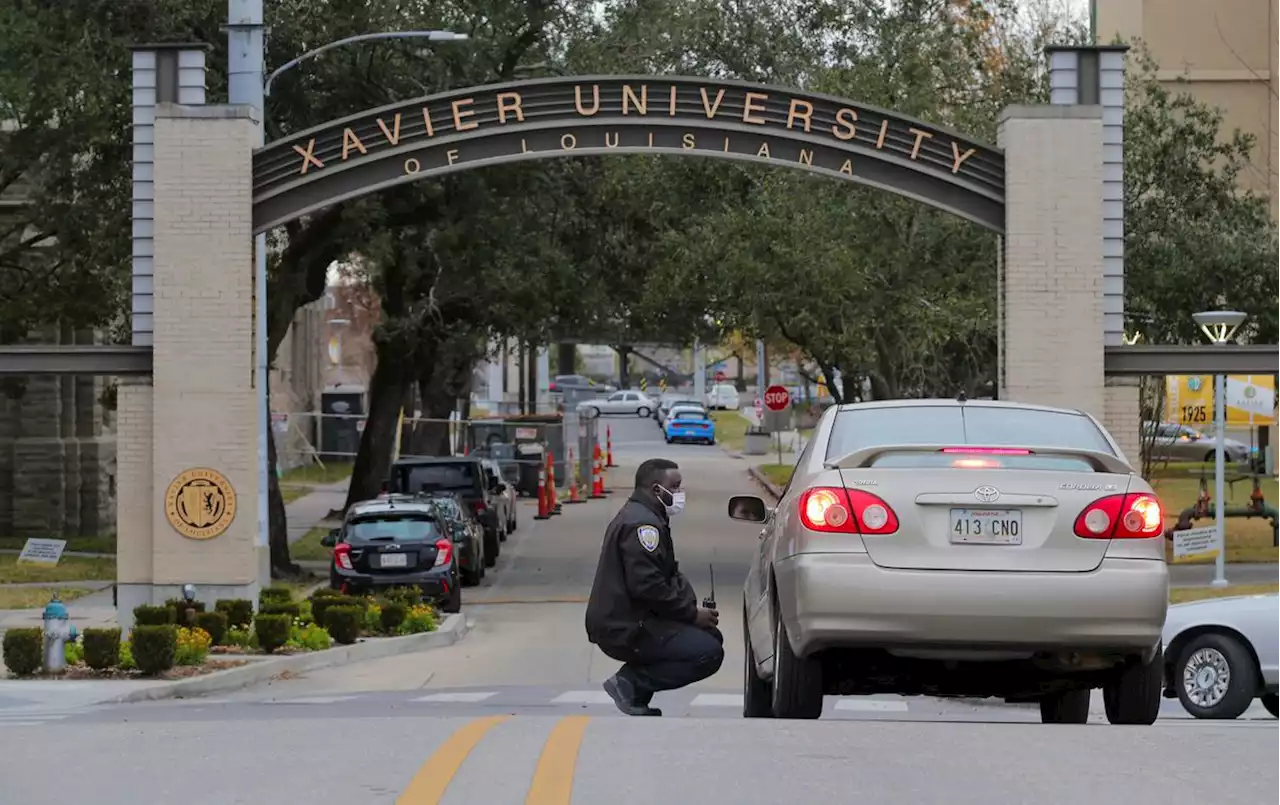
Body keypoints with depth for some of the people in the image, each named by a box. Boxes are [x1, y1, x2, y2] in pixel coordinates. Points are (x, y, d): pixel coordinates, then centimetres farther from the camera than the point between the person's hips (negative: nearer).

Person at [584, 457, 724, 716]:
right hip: (624, 630, -11)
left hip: (624, 621, 11)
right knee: (708, 652, -17)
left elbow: (668, 576, 22)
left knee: (710, 635, 13)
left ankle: (634, 682, 7)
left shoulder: (639, 517, 20)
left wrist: (694, 609, 5)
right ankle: (631, 683, -12)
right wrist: (692, 614, -15)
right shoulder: (642, 524, -16)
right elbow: (646, 586, -24)